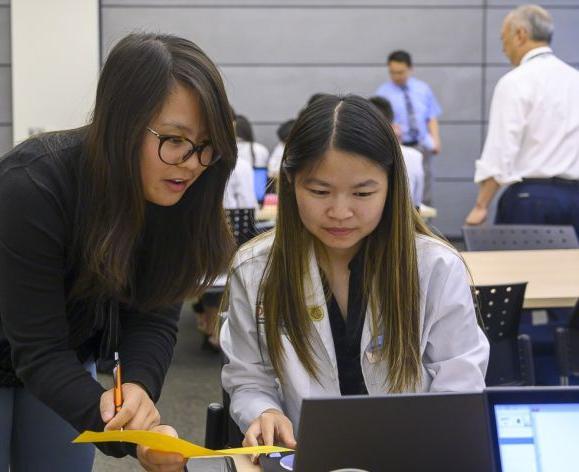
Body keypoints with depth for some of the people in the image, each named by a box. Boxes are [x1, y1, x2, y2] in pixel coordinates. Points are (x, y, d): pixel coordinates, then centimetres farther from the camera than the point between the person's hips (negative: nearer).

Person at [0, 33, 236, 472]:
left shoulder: (177, 194, -17)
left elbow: (153, 318, -15)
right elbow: (38, 352, -34)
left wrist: (139, 387, -36)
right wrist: (127, 436, -48)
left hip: (69, 357, 5)